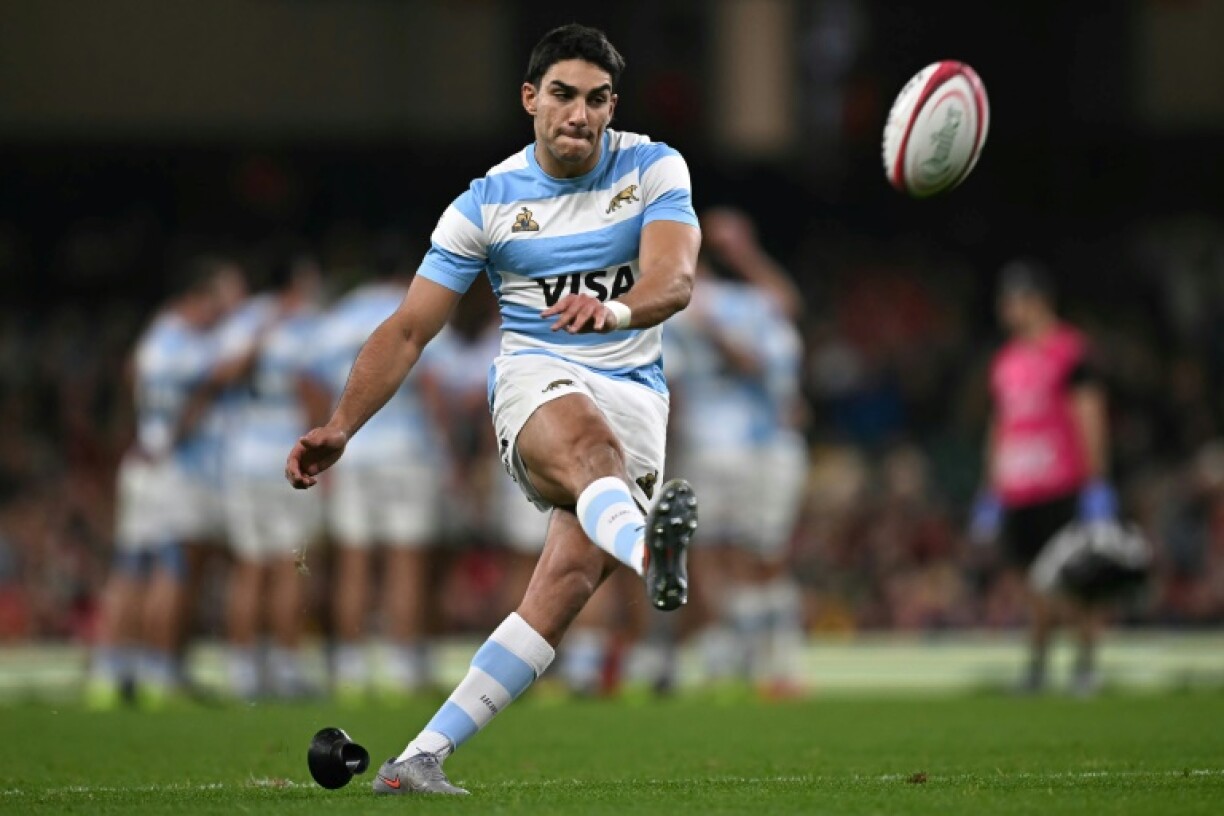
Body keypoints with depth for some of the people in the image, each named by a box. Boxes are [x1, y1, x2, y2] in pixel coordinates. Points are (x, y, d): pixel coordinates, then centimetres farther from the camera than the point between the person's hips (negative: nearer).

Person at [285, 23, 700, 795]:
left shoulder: (654, 169, 1)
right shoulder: (488, 201, 2)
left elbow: (674, 279, -17)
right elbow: (410, 329, 4)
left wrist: (615, 310, -39)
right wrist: (340, 428, -5)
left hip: (634, 392, 1)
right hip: (537, 382, -1)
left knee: (568, 583, -17)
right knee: (587, 439, -39)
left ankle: (423, 756, -19)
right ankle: (649, 552, -74)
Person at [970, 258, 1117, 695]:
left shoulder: (1070, 351, -5)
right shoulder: (1006, 360, 15)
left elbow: (1090, 418, -6)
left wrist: (1096, 484, -10)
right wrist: (992, 493, 20)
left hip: (1063, 489, -6)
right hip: (1017, 491, 6)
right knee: (1035, 584, 7)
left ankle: (1086, 660, 5)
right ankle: (1037, 663, 14)